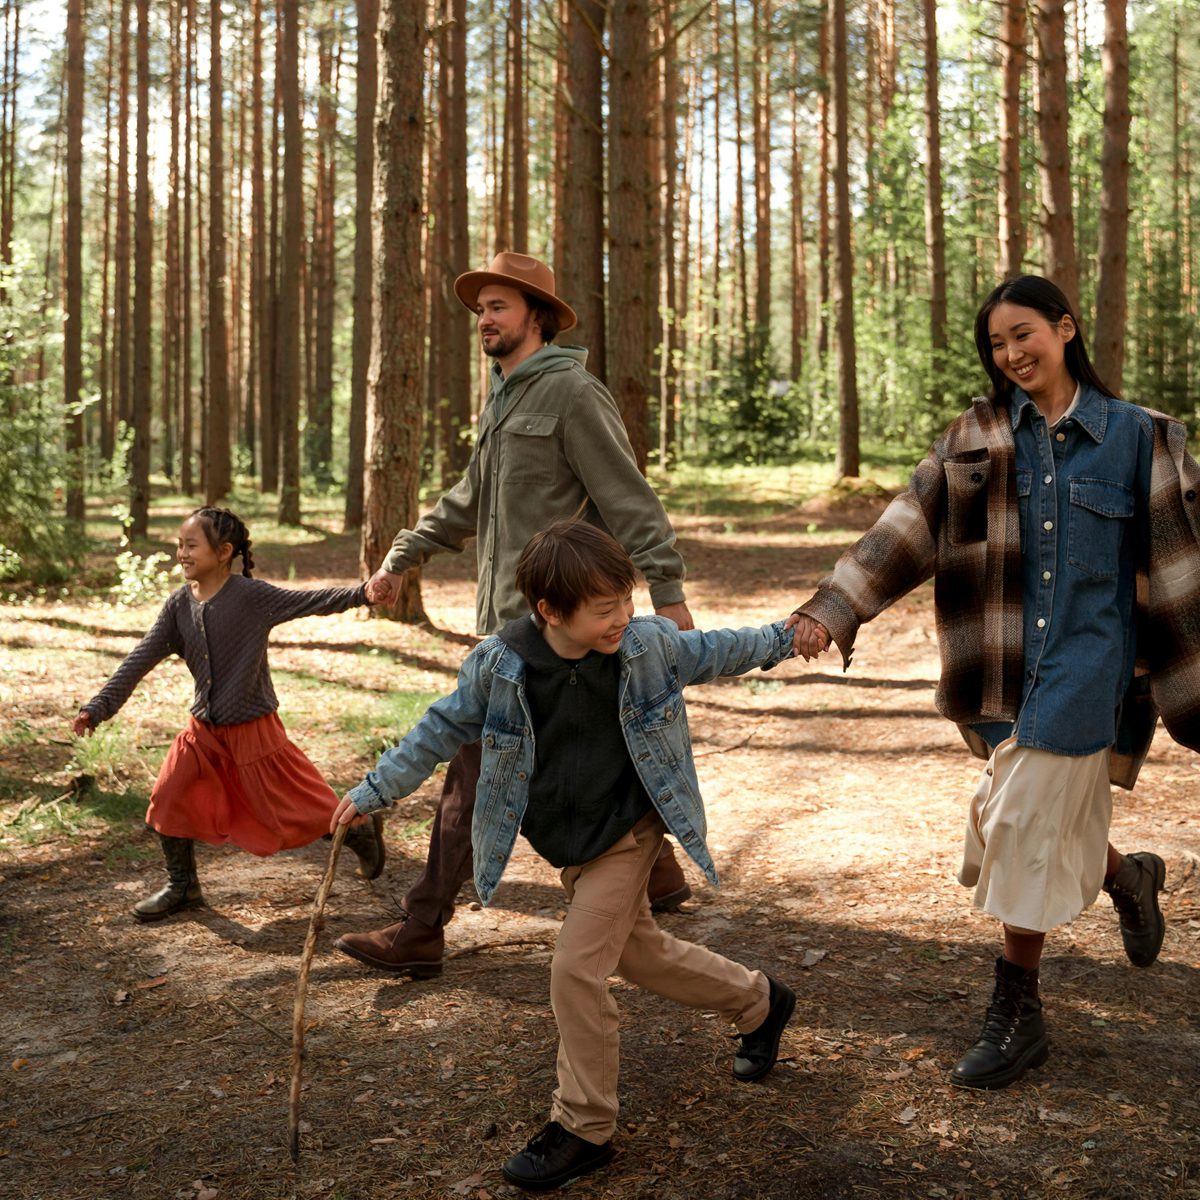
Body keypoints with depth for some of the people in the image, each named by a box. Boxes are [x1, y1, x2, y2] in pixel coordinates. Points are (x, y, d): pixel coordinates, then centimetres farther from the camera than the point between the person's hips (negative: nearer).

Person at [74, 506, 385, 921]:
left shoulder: (251, 595, -17)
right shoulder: (179, 604, -3)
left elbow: (309, 602, -19)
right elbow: (141, 659, -3)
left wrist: (363, 592, -32)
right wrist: (98, 707, -7)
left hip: (253, 727, -5)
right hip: (204, 728, 5)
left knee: (293, 807, 2)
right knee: (170, 797, 1)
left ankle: (360, 829, 29)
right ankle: (182, 887, 21)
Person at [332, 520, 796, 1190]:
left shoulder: (650, 643, -17)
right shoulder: (499, 666, -18)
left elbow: (711, 653, 4)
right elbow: (444, 729, -3)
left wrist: (783, 640, 13)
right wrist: (377, 790, -2)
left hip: (629, 832, -4)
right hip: (568, 845, 4)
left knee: (578, 969, -10)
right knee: (640, 953, 19)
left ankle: (584, 1129, 8)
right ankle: (760, 1003, 45)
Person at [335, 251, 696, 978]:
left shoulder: (573, 393, -10)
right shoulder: (505, 401, 19)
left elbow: (629, 500, -15)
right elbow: (469, 502, 28)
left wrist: (668, 592, -20)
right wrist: (401, 559, 27)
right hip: (510, 614, 9)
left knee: (478, 764, -7)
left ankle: (422, 931, -1)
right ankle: (655, 871, 31)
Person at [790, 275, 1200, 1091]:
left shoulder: (1134, 436, -1)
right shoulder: (978, 440, 4)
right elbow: (908, 528, -4)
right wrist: (831, 609, -15)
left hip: (1088, 658, -3)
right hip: (1008, 662, 3)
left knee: (1028, 826, -4)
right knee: (1014, 827, 11)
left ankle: (1017, 1015, 14)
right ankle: (1128, 878, 44)